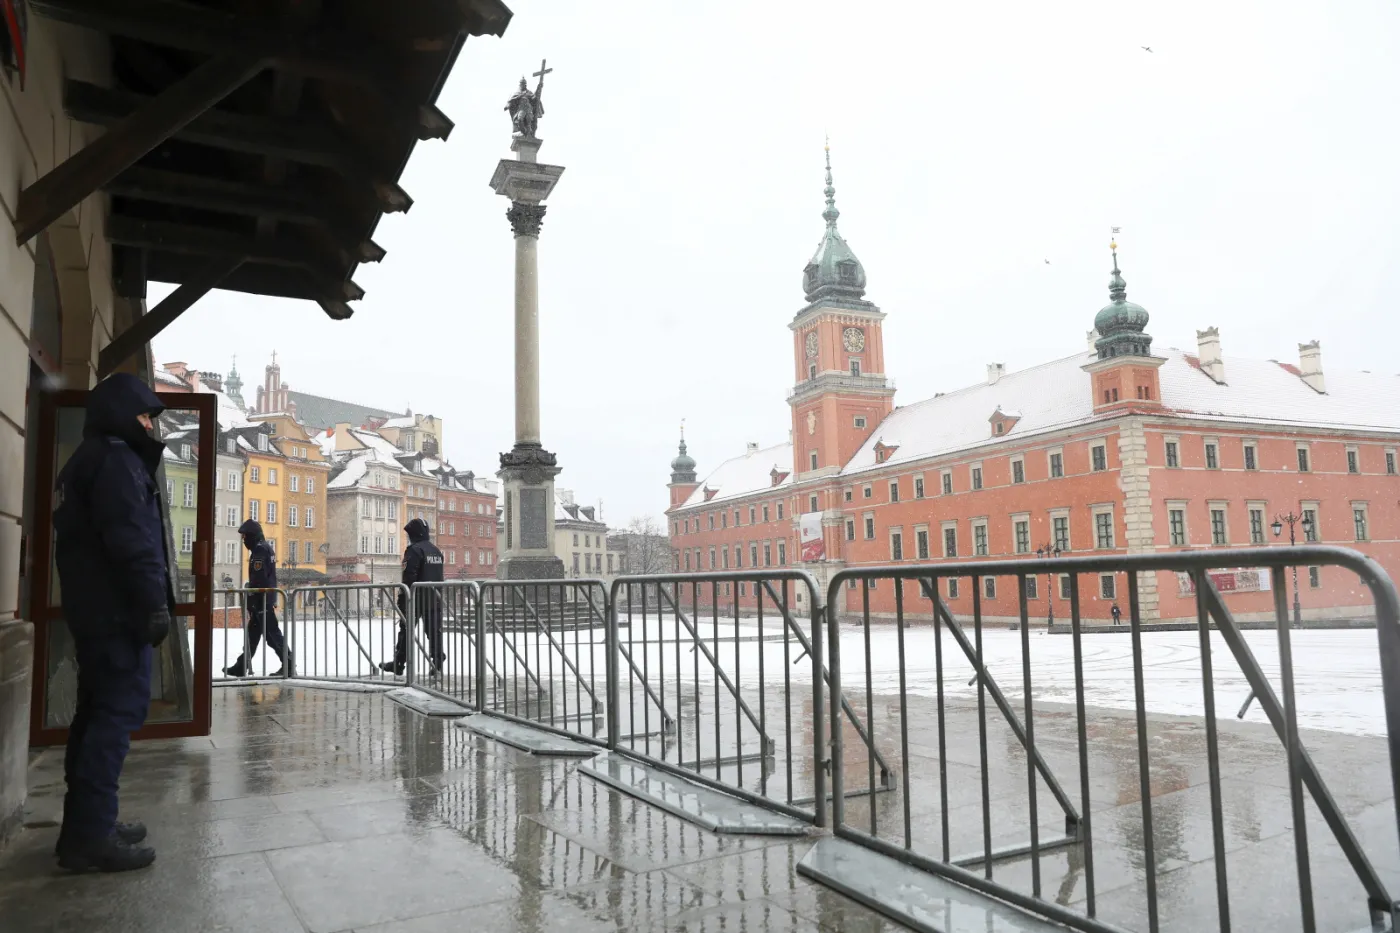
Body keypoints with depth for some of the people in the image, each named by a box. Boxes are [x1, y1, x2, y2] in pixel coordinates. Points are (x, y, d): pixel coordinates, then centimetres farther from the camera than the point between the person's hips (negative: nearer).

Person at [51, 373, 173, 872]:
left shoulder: (85, 461, 22)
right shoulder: (116, 458, -11)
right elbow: (132, 539, -21)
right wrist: (154, 603, -22)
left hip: (92, 607, 11)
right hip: (117, 610, -11)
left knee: (98, 711, 13)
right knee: (120, 711, -10)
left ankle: (85, 825, 19)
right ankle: (90, 836, -9)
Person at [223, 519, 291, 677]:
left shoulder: (259, 550, -14)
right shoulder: (266, 547, 17)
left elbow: (257, 580, -20)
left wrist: (250, 601, -18)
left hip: (261, 600, -10)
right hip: (268, 598, 10)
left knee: (272, 632, -7)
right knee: (252, 633, 14)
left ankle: (288, 663, -6)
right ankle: (242, 666, 21)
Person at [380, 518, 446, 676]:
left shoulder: (414, 550, -11)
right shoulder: (436, 551, 14)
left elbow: (408, 578, -17)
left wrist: (402, 599, -14)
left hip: (417, 598, -7)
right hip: (435, 598, 7)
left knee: (406, 631, 6)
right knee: (435, 632, 5)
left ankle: (398, 663, 13)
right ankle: (437, 665, 0)